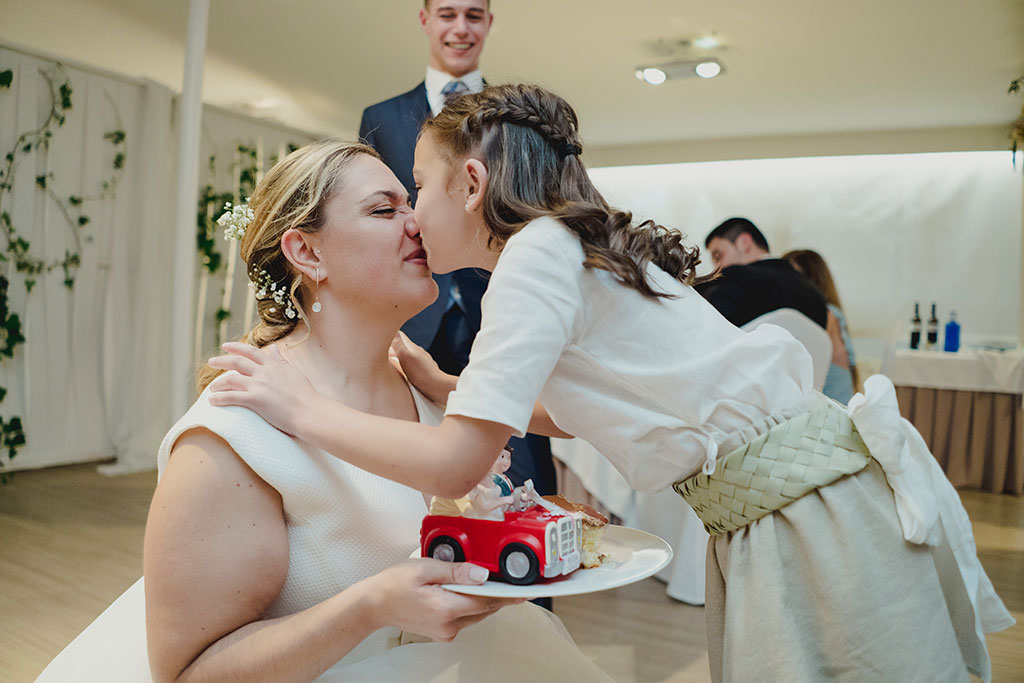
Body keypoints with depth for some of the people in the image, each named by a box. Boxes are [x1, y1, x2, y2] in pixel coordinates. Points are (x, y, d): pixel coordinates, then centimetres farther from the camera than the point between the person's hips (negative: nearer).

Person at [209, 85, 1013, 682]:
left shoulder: (540, 248, -17)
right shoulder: (576, 247, 11)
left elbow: (459, 463, -20)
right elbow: (573, 411, 22)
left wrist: (304, 407, -8)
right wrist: (442, 385, 17)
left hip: (825, 510, -9)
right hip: (766, 514, 9)